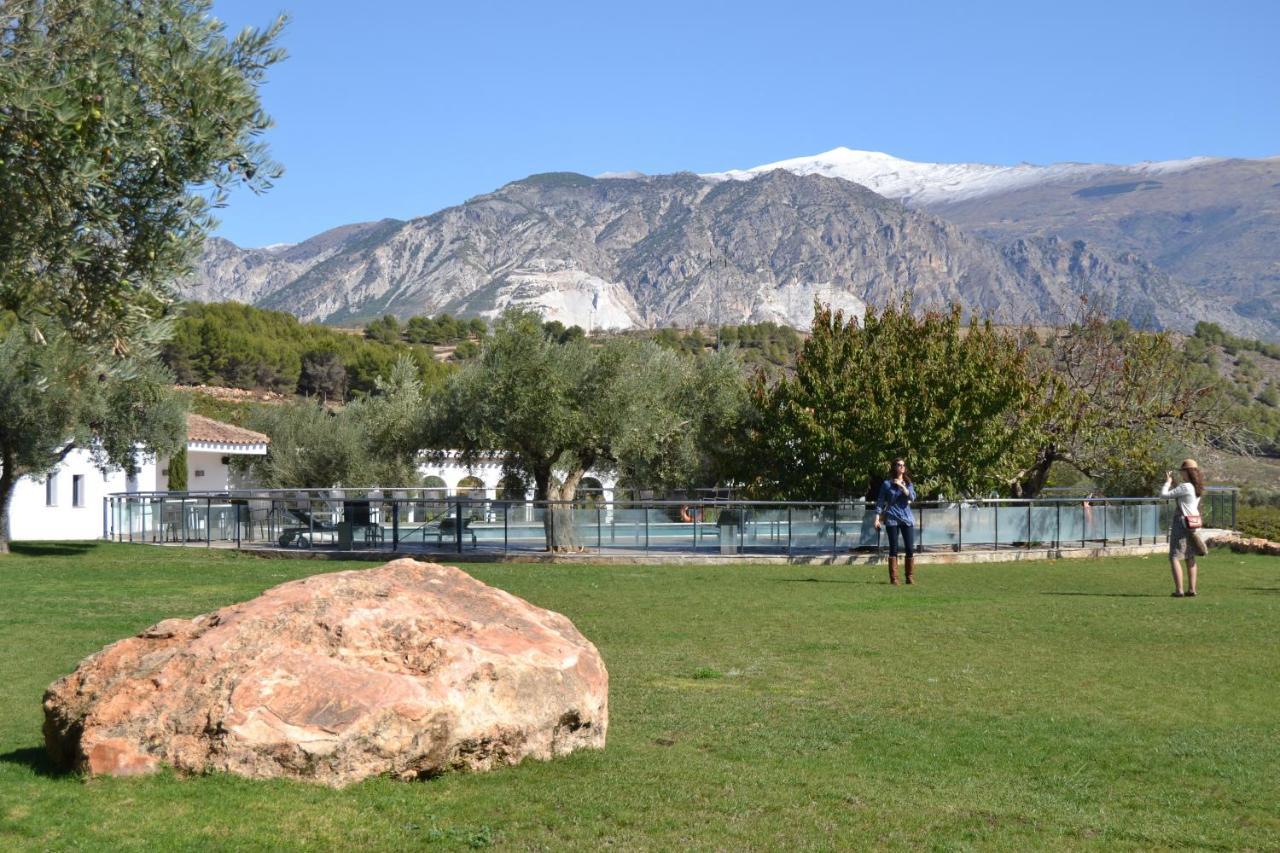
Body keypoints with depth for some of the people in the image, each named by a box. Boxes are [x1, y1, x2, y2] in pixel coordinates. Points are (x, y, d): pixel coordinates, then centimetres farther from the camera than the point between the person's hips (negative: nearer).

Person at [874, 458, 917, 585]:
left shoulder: (908, 483, 11)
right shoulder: (887, 484, 4)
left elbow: (912, 497, -6)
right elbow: (880, 502, 3)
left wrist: (902, 486, -15)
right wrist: (877, 518, -5)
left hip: (907, 519, 2)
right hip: (892, 519, -2)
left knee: (910, 548, -2)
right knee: (894, 548, -3)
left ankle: (910, 577, 8)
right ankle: (893, 578, 0)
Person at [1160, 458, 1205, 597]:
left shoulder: (1185, 487, -18)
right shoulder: (1197, 488, 8)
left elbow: (1164, 494, -16)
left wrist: (1168, 481, -1)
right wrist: (1173, 482, 19)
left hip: (1182, 523, -8)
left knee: (1174, 557, -5)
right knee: (1190, 558, 15)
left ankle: (1179, 590, -12)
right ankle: (1191, 590, 15)